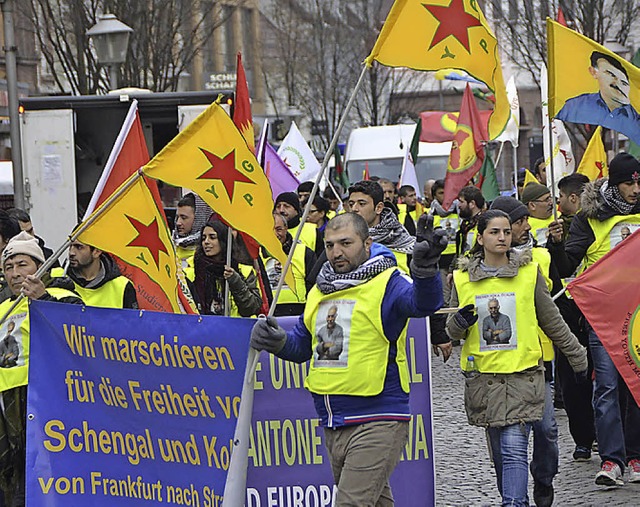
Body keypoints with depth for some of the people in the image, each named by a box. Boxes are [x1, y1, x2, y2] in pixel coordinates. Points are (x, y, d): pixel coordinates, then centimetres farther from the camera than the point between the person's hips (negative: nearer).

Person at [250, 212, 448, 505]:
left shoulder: (386, 284, -8)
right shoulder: (320, 292, 14)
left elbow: (423, 302, -29)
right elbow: (302, 345, 24)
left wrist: (425, 271, -51)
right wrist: (276, 341, 1)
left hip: (377, 423, -7)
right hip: (333, 425, 8)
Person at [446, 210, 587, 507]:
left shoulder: (529, 272, 3)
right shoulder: (462, 278, 6)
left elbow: (552, 321, 12)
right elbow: (452, 331, 13)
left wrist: (577, 357, 17)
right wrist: (459, 323, -10)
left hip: (523, 373, -2)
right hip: (483, 375, 2)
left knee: (514, 448, -14)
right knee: (499, 451, 9)